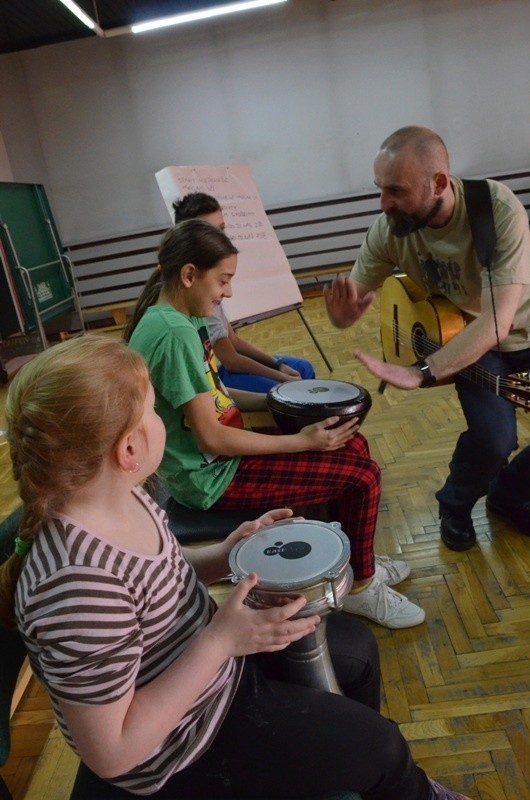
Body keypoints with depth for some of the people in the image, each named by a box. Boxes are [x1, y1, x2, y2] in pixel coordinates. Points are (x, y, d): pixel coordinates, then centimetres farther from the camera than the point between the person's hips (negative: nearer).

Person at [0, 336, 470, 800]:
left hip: (206, 654, 8)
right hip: (182, 746, -7)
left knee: (357, 646, 20)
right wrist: (221, 640, -31)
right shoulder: (78, 586, -39)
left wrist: (224, 556, -12)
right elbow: (112, 754, -28)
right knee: (380, 745, 5)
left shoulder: (114, 494, -14)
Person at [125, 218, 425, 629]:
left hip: (218, 455, 9)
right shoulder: (174, 334, -26)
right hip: (212, 476, -9)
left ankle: (356, 558, 27)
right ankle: (362, 587, 14)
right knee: (363, 474, -8)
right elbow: (212, 439, -25)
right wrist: (301, 442, -19)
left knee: (353, 444, 11)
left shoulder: (177, 318, 5)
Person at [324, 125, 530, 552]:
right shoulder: (389, 230, -20)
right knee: (493, 438, -23)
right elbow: (350, 305, -12)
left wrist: (422, 373, -46)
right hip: (464, 337, 0)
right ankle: (456, 506, 10)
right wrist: (343, 311, -37)